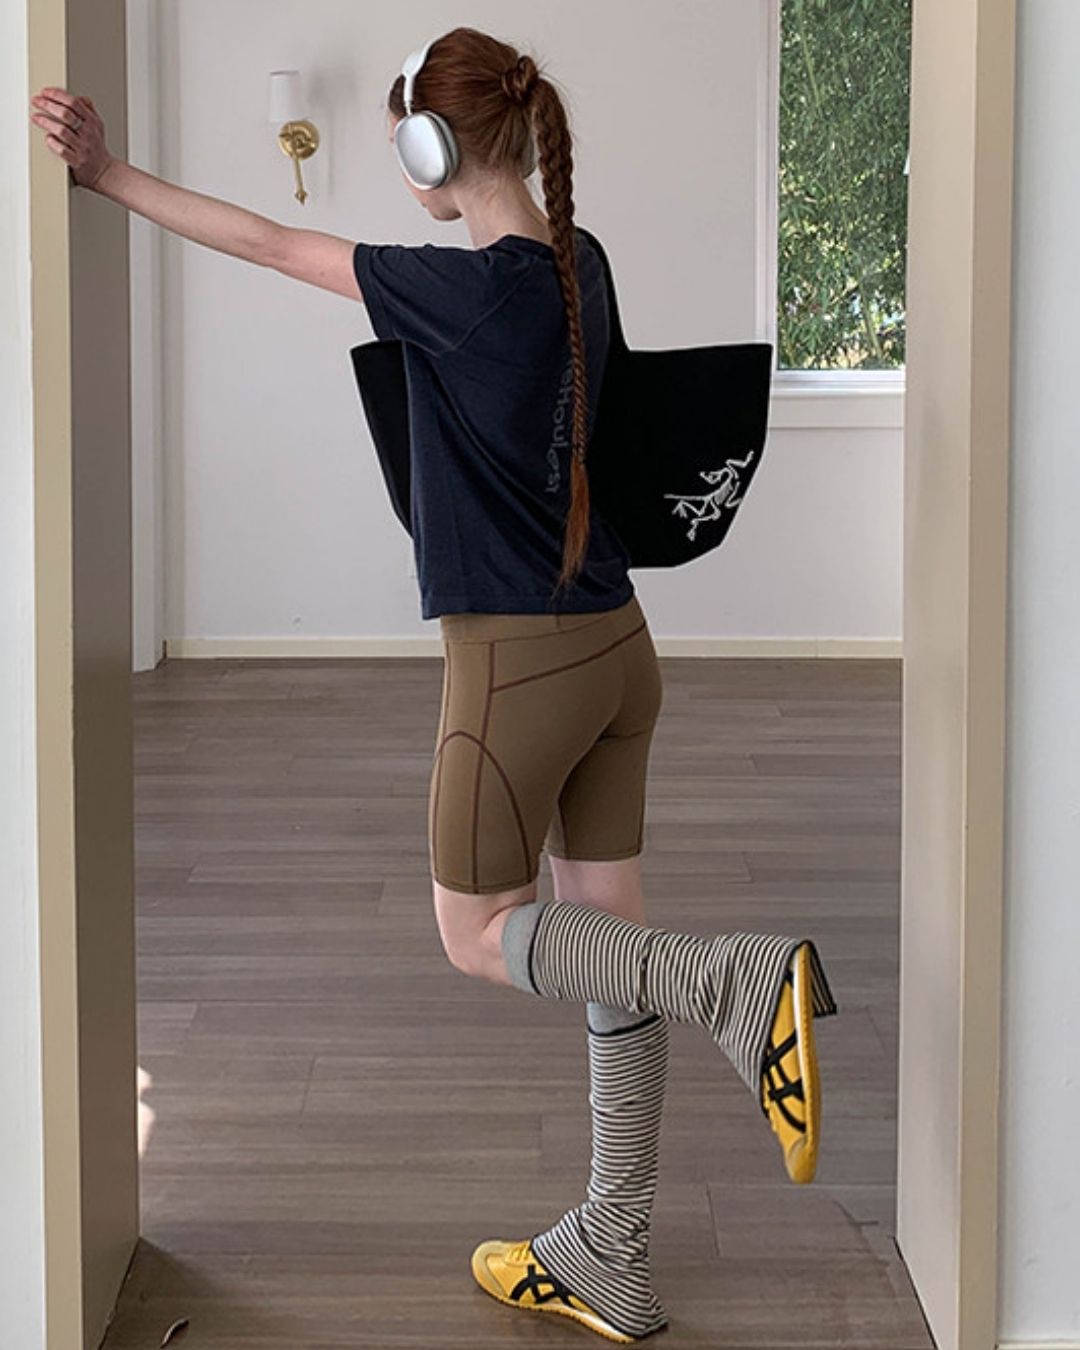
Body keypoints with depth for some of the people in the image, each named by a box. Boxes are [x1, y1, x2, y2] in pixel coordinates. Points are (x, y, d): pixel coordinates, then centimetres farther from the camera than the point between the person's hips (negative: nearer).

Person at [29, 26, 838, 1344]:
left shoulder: (465, 288, -18)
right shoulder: (576, 266, 2)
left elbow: (265, 244, -11)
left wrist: (107, 172, -2)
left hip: (516, 663, -8)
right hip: (613, 645, 8)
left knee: (477, 930, 10)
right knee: (600, 936, 10)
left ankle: (735, 979, -12)